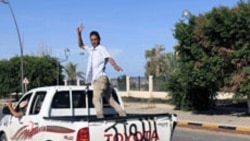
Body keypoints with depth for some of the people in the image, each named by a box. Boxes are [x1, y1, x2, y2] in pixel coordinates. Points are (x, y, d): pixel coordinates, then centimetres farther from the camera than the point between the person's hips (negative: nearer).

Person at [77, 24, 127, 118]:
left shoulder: (101, 48, 0)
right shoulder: (91, 50, 23)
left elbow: (109, 58, -17)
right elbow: (81, 45, 37)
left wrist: (115, 66, -37)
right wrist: (79, 33, 23)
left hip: (100, 78, -8)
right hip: (95, 79, 8)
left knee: (96, 99, -19)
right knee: (110, 100, 6)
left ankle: (100, 117, -27)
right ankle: (123, 114, 7)